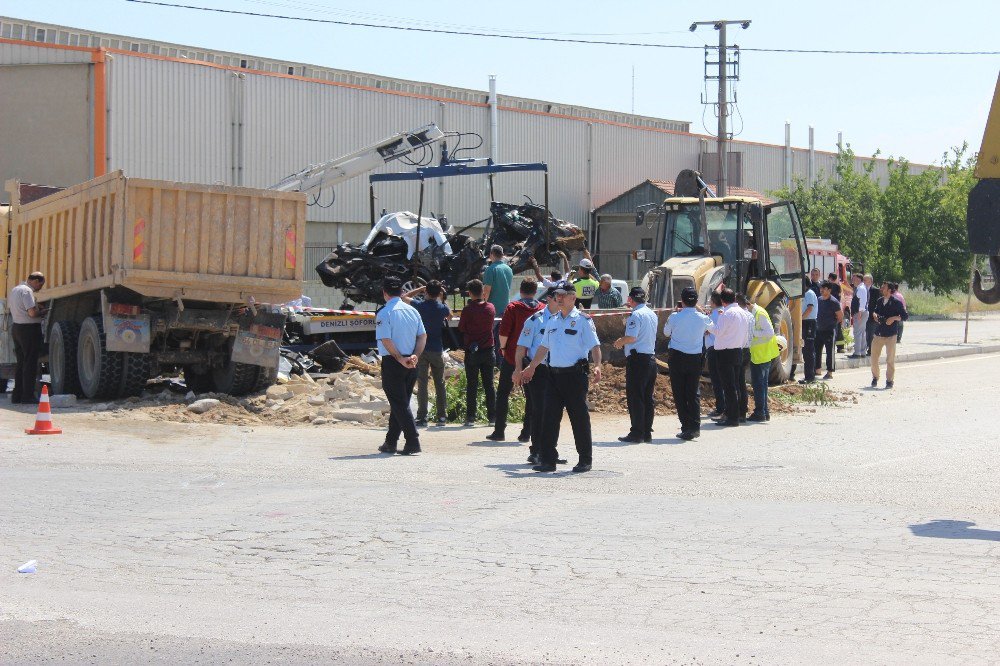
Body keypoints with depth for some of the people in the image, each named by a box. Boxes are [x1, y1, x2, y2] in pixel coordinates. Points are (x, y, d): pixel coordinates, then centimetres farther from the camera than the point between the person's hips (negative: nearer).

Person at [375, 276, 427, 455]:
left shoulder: (384, 313, -11)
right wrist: (414, 356, -2)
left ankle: (413, 442, -12)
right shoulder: (412, 311, 9)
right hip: (411, 365, 6)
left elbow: (386, 340, -18)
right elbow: (423, 336, 5)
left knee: (399, 404, -4)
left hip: (392, 362, -6)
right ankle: (391, 442, 21)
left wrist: (400, 359, -12)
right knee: (401, 402, 14)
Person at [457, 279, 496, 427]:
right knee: (489, 384, 8)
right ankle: (492, 417, 7)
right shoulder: (490, 307, 1)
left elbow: (461, 328, -5)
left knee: (472, 385, 2)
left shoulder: (468, 309, -12)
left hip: (472, 351, -3)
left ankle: (470, 417, 2)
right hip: (488, 350, 3)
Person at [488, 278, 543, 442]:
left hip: (512, 356, -2)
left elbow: (504, 332, -12)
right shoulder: (543, 310, 3)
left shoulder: (513, 307, -6)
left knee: (503, 393, 6)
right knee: (531, 395, 7)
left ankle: (499, 431, 3)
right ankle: (526, 432, 3)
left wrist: (503, 347, 3)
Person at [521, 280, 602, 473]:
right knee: (549, 417, 3)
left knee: (579, 418, 0)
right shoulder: (552, 322, 15)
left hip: (575, 375, -6)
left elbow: (594, 345, -10)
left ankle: (585, 460, 10)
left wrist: (597, 366, -25)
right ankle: (548, 460, 7)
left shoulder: (583, 320, -4)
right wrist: (531, 367, 27)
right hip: (553, 375, 6)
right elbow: (544, 347, 25)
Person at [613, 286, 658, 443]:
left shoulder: (636, 315, -13)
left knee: (635, 397, -4)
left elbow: (631, 337, -22)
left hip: (637, 359, -8)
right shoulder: (652, 314, 14)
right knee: (648, 397, 11)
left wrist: (620, 341, -3)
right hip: (651, 358, 8)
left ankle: (637, 433, -5)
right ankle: (647, 433, 13)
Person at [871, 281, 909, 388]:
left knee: (890, 359, -1)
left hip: (891, 335, -5)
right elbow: (875, 311, 27)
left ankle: (889, 380, 9)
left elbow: (905, 316, -4)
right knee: (874, 357, 3)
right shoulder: (879, 301, 11)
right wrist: (874, 314, 4)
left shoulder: (896, 302, -5)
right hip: (878, 334, 5)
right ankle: (875, 378, 19)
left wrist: (894, 318, -17)